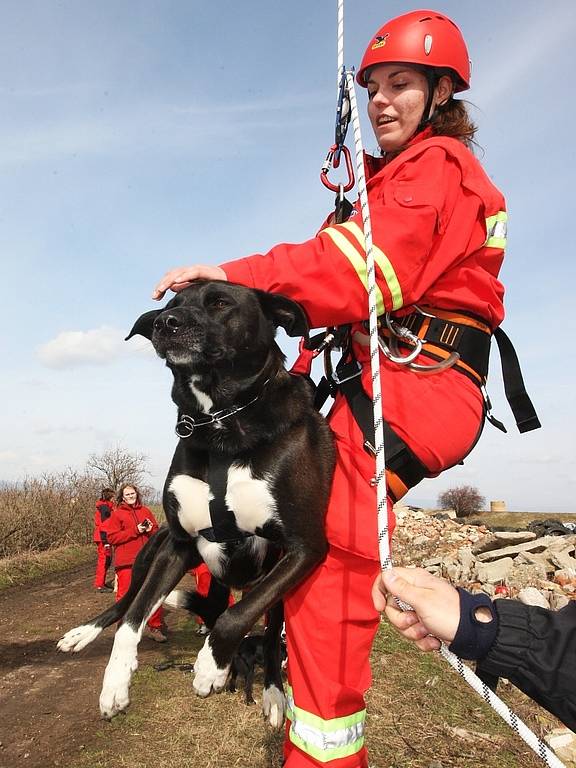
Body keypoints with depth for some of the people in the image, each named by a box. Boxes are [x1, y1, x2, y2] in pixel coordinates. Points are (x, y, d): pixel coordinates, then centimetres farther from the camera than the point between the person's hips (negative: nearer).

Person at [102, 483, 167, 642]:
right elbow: (112, 537, -8)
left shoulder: (145, 511, 13)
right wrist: (135, 531, -13)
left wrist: (150, 530, -6)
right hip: (126, 563, -3)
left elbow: (157, 532, 17)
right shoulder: (116, 514, 2)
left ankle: (155, 627, 20)